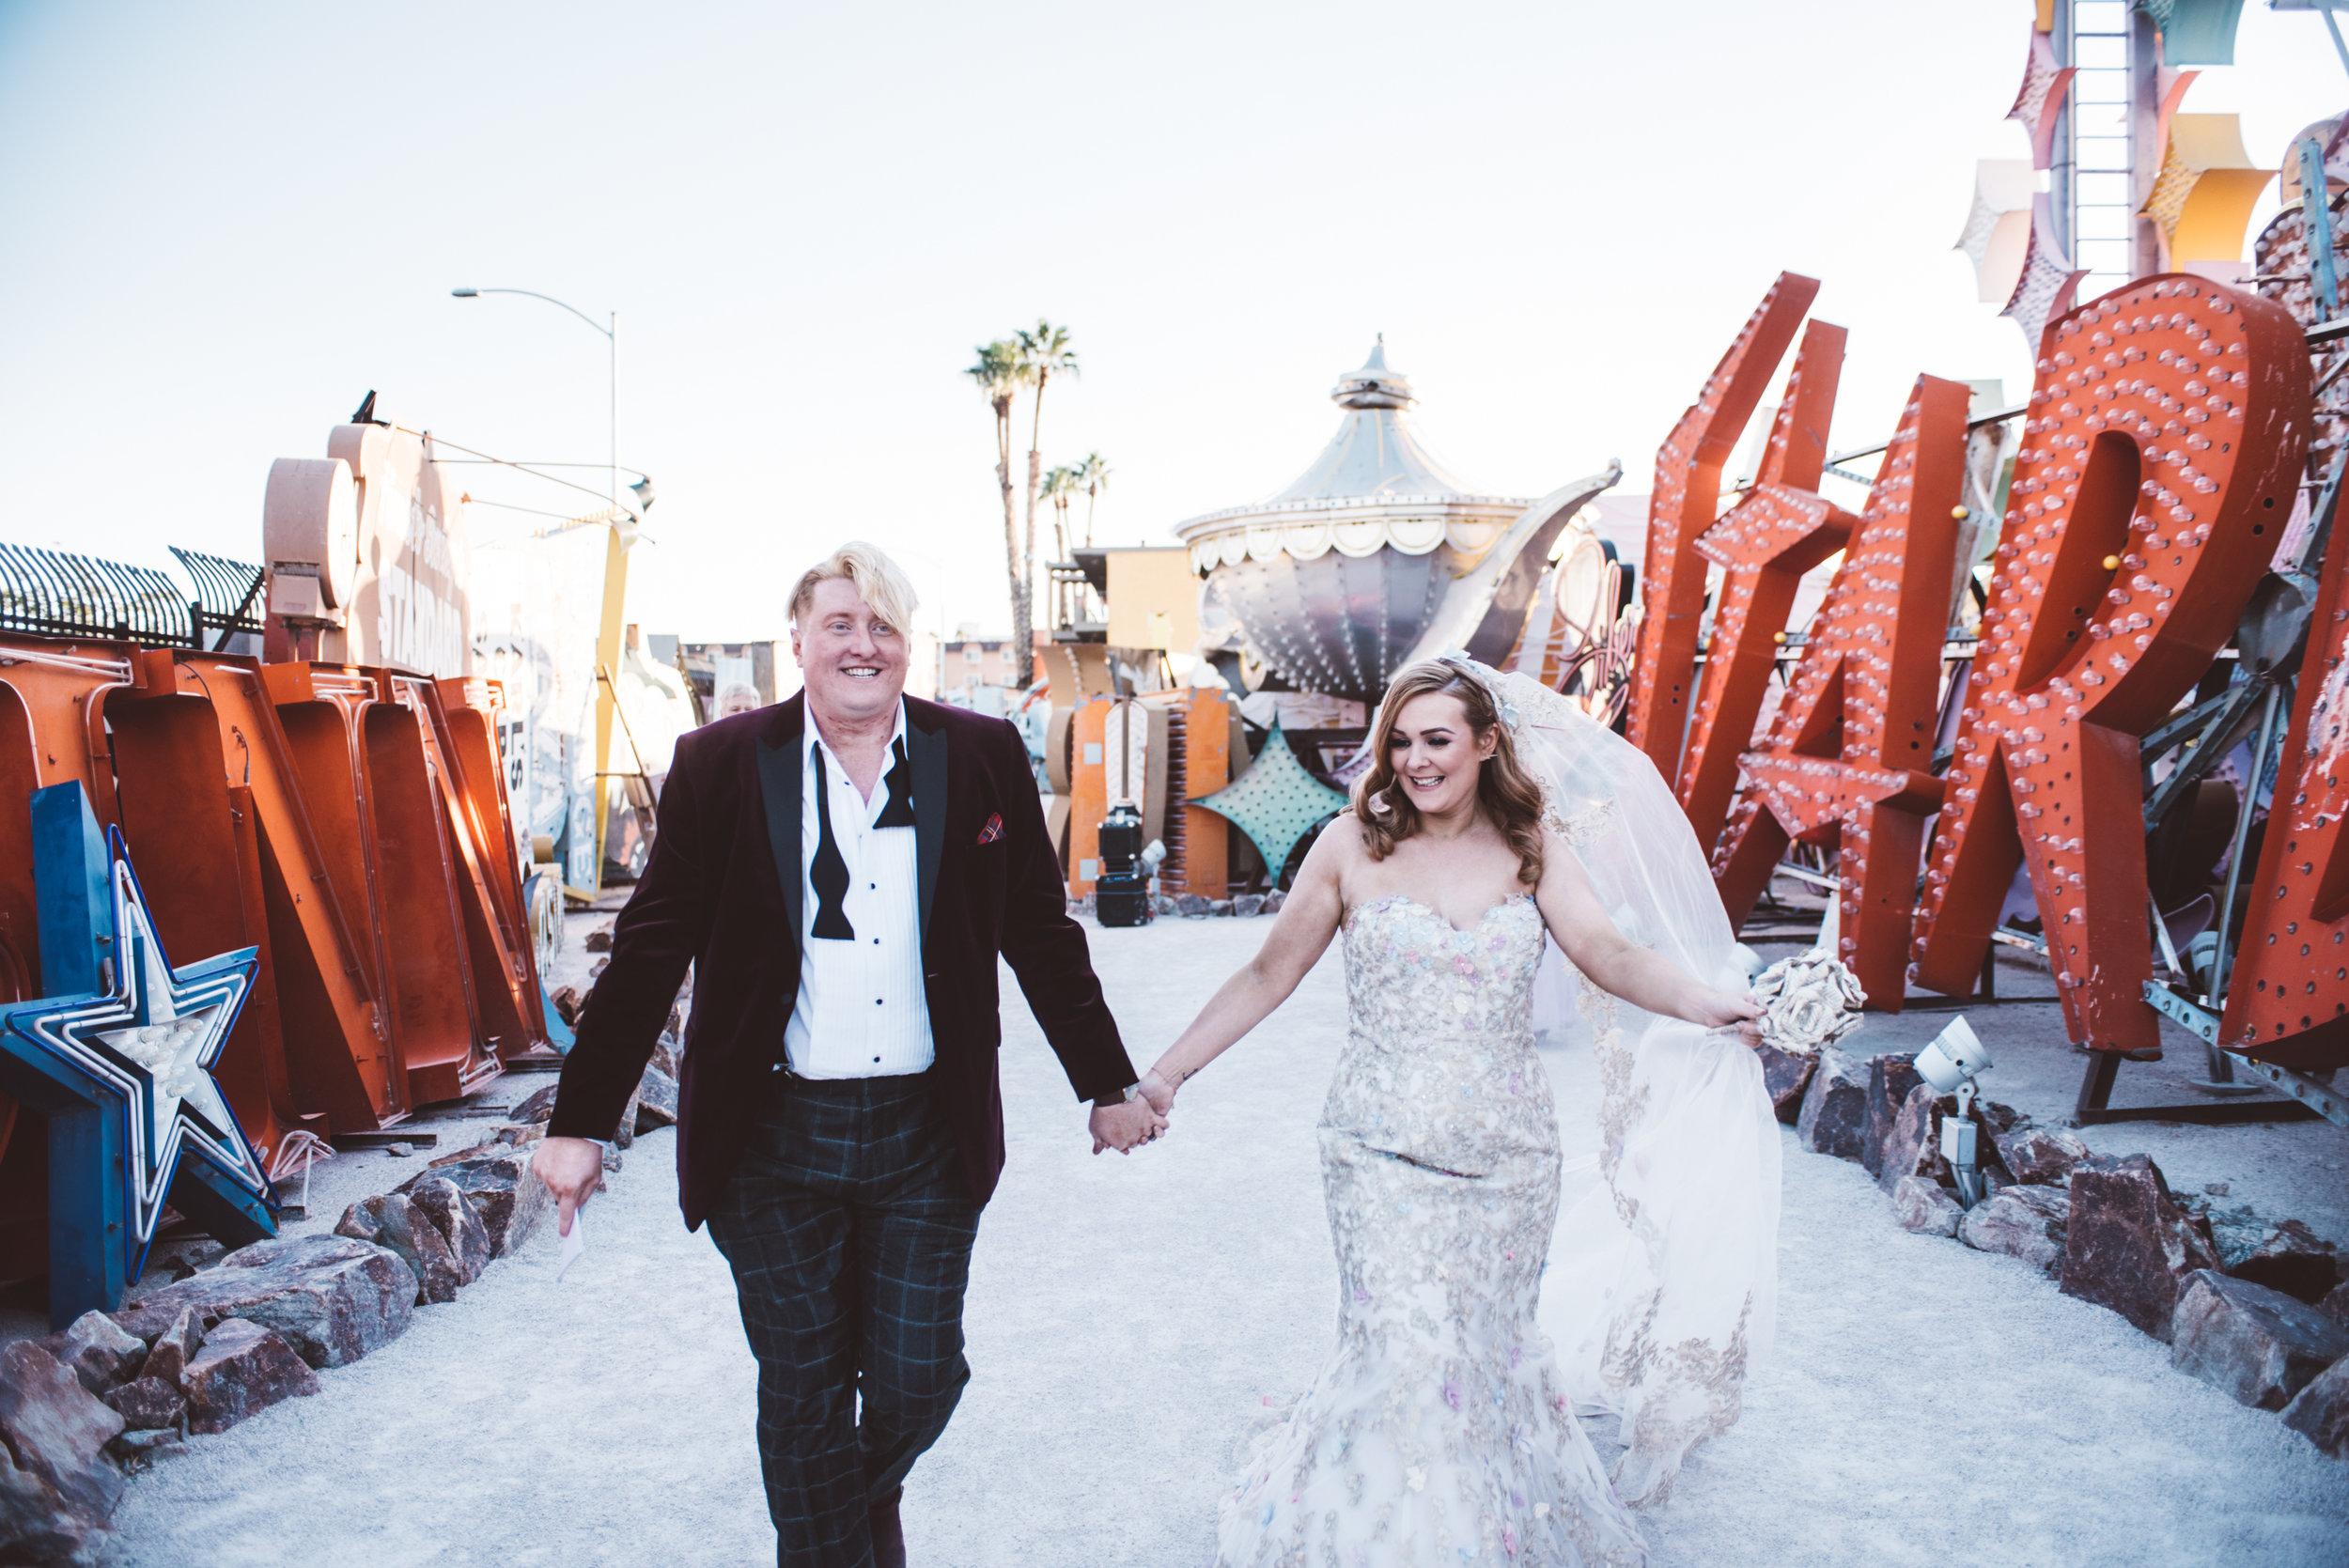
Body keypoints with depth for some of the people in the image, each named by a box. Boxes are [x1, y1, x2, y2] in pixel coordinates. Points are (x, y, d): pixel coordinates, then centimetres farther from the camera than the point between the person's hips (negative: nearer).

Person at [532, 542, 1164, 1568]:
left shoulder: (983, 756, 0)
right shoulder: (720, 764, -3)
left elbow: (1043, 935, 7)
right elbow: (648, 951, 0)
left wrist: (1109, 1087, 11)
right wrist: (579, 1124, 0)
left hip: (929, 1134, 1)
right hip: (776, 1140, -1)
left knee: (919, 1377, 10)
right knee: (803, 1394, 9)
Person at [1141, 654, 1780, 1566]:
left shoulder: (1533, 847, 1)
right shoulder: (1352, 844, -3)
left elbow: (1610, 953, -12)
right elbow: (1270, 975, 1)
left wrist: (1710, 1003, -30)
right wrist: (1167, 1074, -3)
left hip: (1505, 1153, 2)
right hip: (1382, 1154, -1)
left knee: (1484, 1348, 12)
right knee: (1405, 1355, -5)